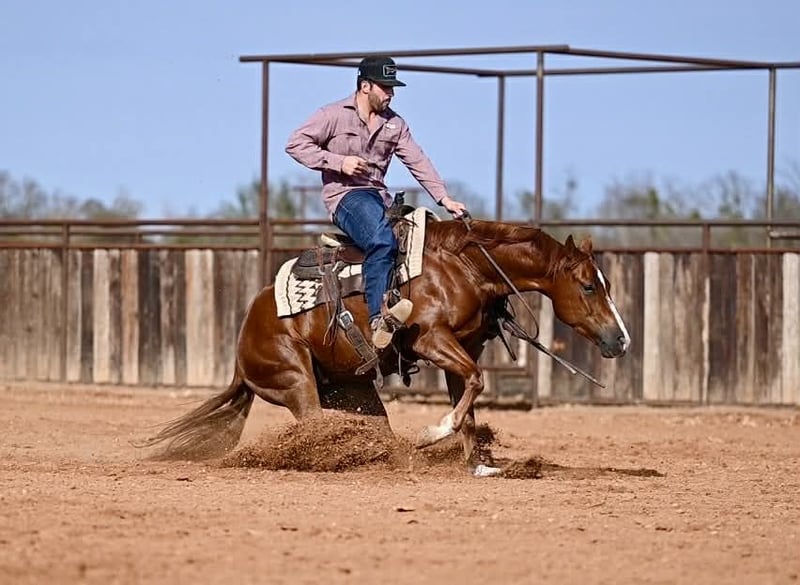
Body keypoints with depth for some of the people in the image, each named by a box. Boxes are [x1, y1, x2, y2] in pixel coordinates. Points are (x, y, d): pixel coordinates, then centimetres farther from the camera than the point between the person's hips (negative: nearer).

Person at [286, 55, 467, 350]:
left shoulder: (395, 124, 15)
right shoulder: (333, 115, 1)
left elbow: (418, 162, 10)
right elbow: (296, 143, -4)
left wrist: (444, 198, -2)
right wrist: (338, 162, -14)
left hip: (379, 197, 7)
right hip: (344, 195, -7)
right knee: (382, 239, -35)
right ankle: (379, 316, -50)